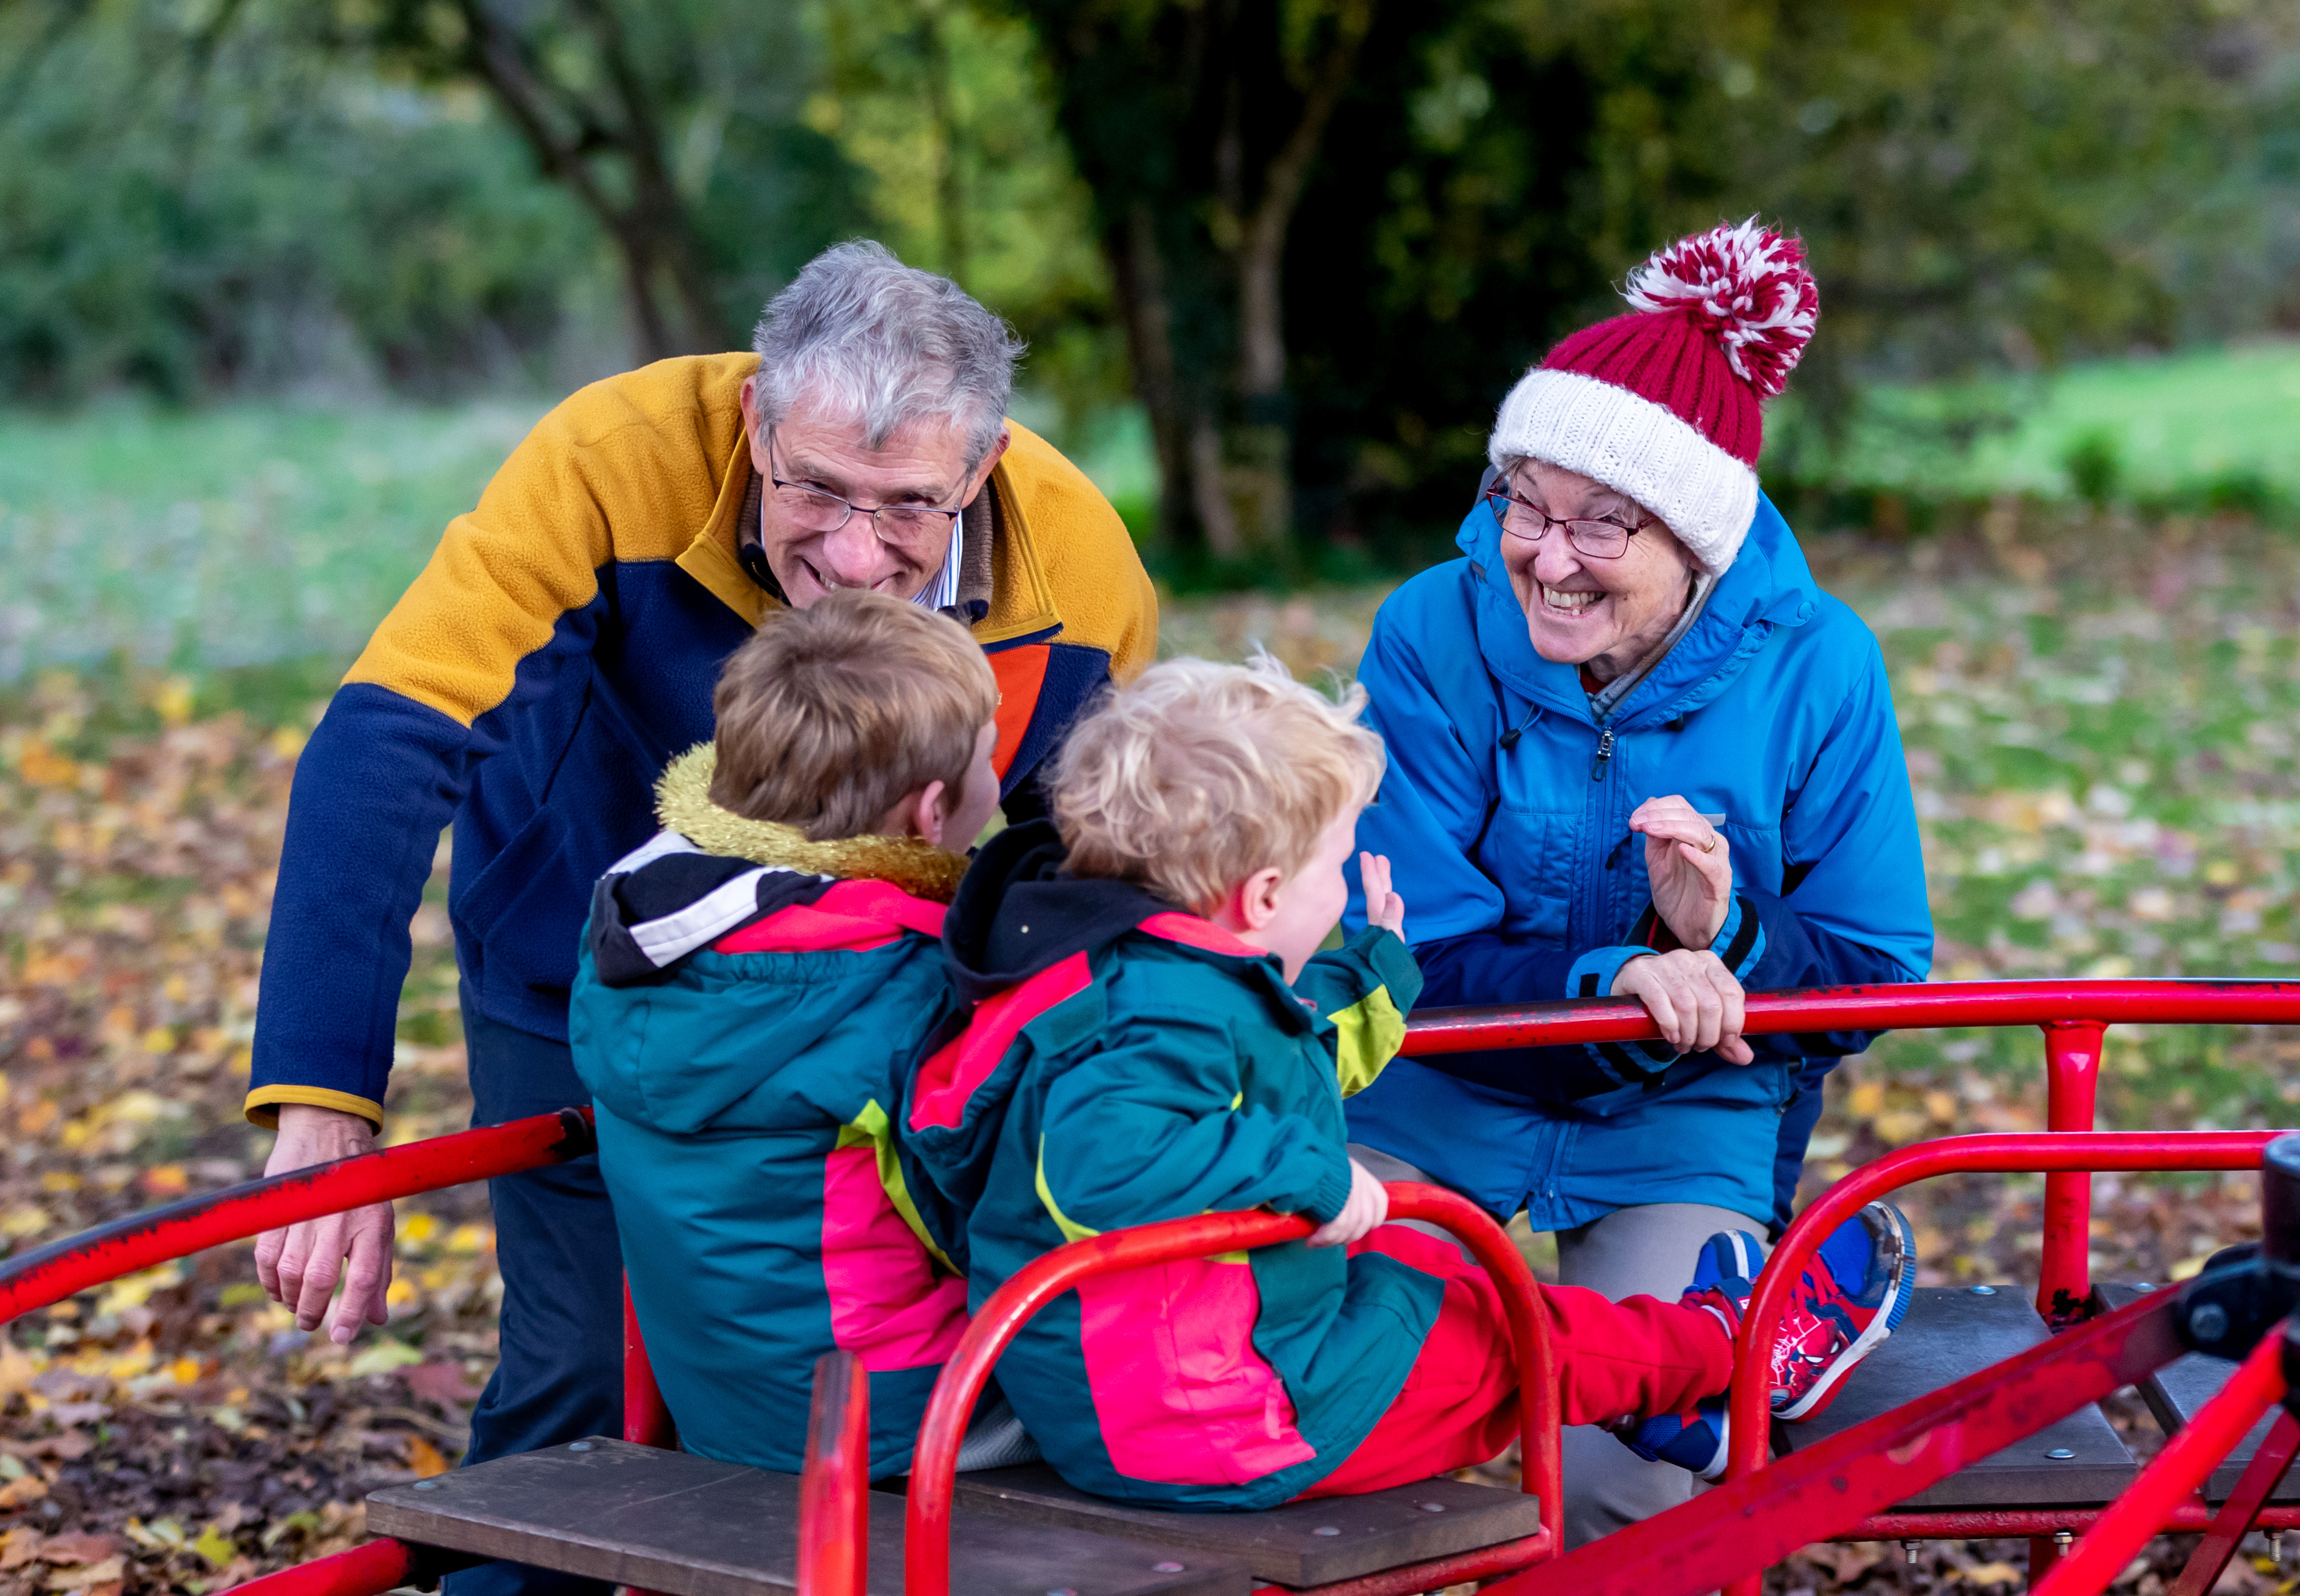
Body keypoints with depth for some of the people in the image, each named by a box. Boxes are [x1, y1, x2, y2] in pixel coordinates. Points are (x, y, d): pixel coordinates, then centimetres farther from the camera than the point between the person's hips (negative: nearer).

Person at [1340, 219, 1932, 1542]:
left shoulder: (1815, 667, -12)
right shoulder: (1435, 635, -13)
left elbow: (1877, 978, -6)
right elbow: (1415, 955, -14)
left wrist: (1724, 938, -28)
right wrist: (1612, 982, -33)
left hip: (1687, 1125, 0)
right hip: (1440, 1090, 1)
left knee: (1626, 1479, -21)